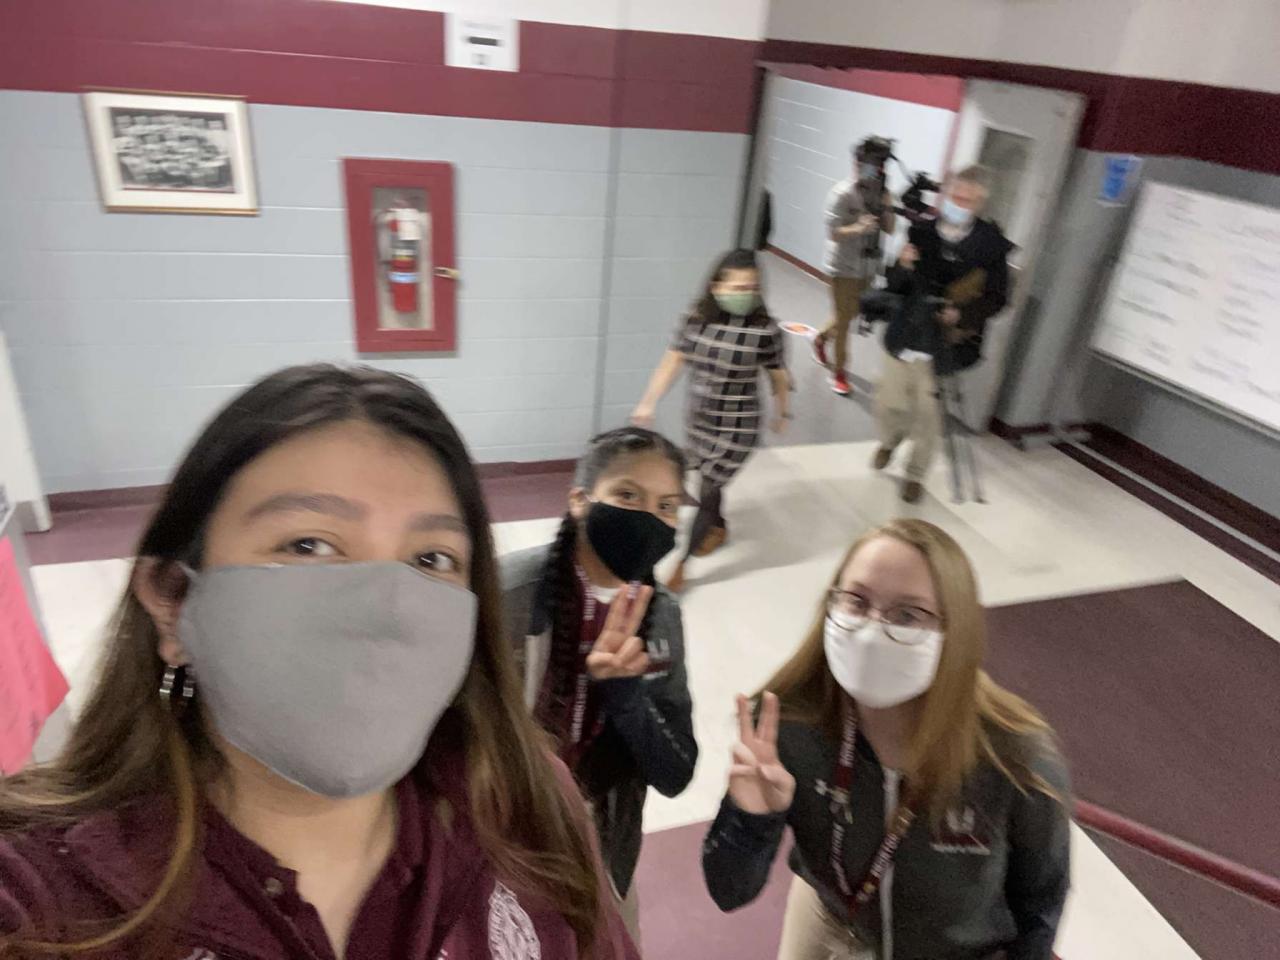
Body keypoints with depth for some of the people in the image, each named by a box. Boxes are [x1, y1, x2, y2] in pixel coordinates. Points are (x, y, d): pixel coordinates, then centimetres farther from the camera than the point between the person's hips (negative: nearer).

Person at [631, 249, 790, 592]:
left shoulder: (765, 329, -20)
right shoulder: (696, 318, -11)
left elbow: (778, 376, -6)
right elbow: (673, 360, -2)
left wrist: (782, 413, 7)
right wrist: (648, 402, -4)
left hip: (738, 427, -4)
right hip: (698, 418, 4)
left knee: (709, 491, 0)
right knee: (708, 481, 23)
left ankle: (680, 564, 14)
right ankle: (719, 528, 53)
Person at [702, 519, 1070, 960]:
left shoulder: (1018, 758, -33)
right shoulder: (789, 721, -30)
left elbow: (1040, 899, -11)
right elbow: (730, 892, -20)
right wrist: (750, 819, -38)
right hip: (829, 924, 1)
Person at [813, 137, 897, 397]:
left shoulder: (879, 193, 2)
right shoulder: (842, 194, -15)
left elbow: (890, 229, 3)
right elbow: (833, 232, -17)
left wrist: (888, 207, -15)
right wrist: (858, 229, -33)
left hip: (868, 267, 6)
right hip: (845, 267, -6)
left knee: (850, 315, 20)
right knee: (843, 320, 2)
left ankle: (820, 338, 47)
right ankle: (839, 373, 15)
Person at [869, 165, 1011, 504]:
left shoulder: (991, 243, -8)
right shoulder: (921, 232, -2)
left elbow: (997, 298, -4)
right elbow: (895, 286, 1)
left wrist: (963, 313, -22)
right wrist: (902, 267, -21)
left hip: (942, 346, -2)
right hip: (903, 337, 2)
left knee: (927, 415, 7)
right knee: (888, 403, 12)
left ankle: (916, 474, 31)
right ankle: (890, 441, 48)